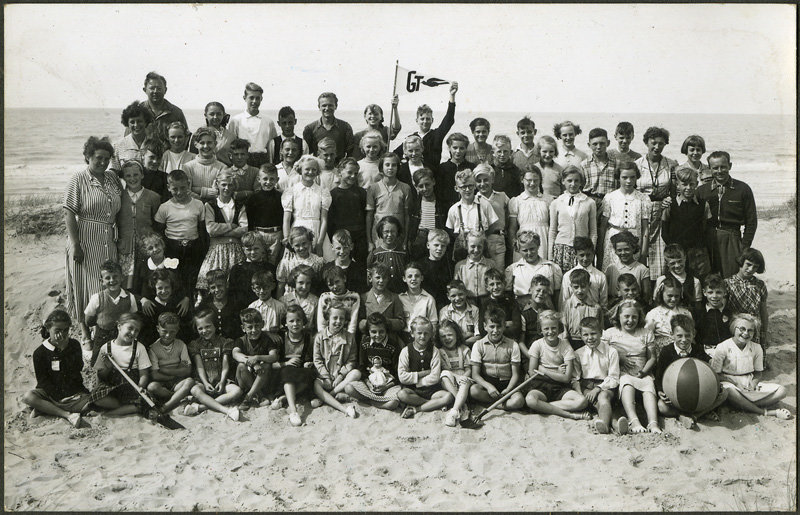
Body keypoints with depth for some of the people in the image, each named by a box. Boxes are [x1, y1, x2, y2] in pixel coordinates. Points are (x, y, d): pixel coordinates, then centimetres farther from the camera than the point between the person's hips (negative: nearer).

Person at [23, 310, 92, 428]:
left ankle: (44, 409, -23)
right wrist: (59, 398, -17)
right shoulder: (40, 352, -1)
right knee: (28, 397, -30)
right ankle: (67, 415, -34)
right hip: (51, 393, -1)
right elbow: (42, 380, -5)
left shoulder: (74, 345, 5)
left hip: (74, 391, 2)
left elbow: (78, 368, -5)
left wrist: (64, 349, -14)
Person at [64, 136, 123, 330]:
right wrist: (75, 245, -18)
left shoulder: (113, 178, 9)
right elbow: (69, 214, -12)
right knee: (87, 285, 2)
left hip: (108, 243, 5)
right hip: (86, 242, -5)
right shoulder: (78, 180, -7)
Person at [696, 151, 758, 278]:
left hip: (732, 242, -1)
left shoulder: (743, 189, 4)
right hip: (707, 241, 1)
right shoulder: (702, 190, 8)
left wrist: (744, 248, -1)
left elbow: (751, 221, 6)